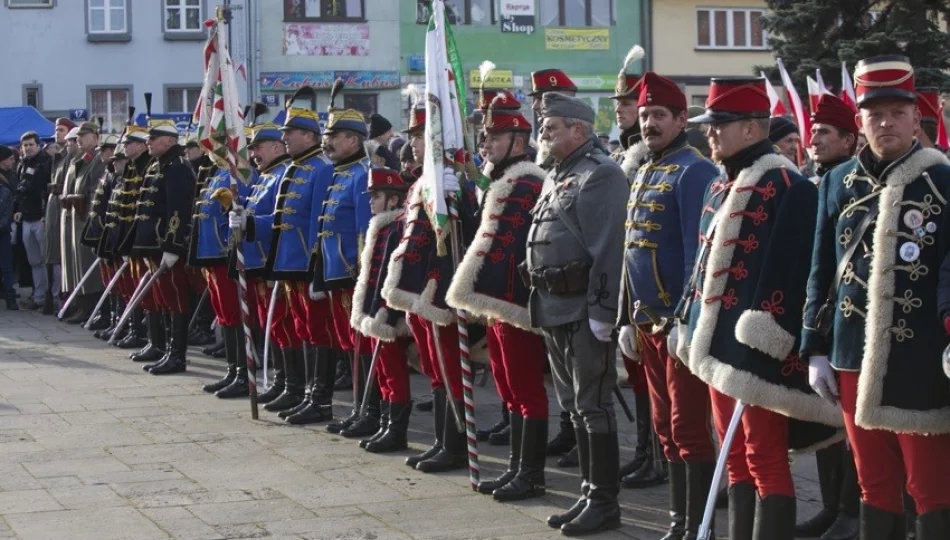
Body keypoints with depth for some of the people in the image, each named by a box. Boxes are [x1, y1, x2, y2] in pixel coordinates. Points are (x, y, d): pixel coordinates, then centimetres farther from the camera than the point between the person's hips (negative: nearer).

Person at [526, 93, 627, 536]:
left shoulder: (601, 174, -12)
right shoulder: (556, 176, 17)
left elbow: (608, 248, -18)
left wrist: (601, 310, -22)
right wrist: (541, 300, 18)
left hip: (585, 310, -9)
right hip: (554, 309, 10)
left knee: (593, 406, -4)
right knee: (575, 407, 14)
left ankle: (604, 501, 3)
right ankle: (589, 494, 22)